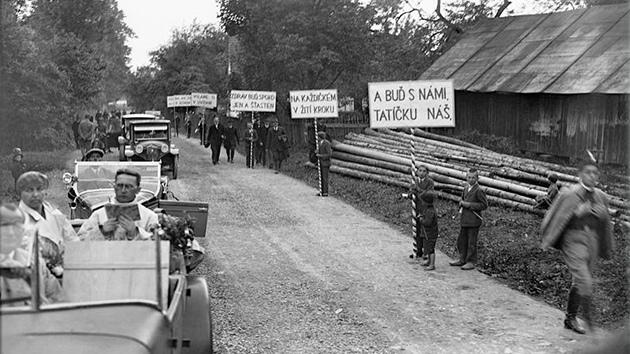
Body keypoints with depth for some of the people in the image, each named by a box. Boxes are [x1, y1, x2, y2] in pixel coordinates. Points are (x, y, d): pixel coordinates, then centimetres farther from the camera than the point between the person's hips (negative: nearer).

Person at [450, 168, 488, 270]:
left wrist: (470, 205, -18)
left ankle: (471, 262, 8)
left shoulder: (479, 191, -12)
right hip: (464, 220, 8)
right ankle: (462, 259, 26)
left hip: (473, 221, -8)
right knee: (461, 240, 14)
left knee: (471, 242, 0)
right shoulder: (466, 188, 13)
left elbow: (484, 205, -14)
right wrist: (462, 203, 2)